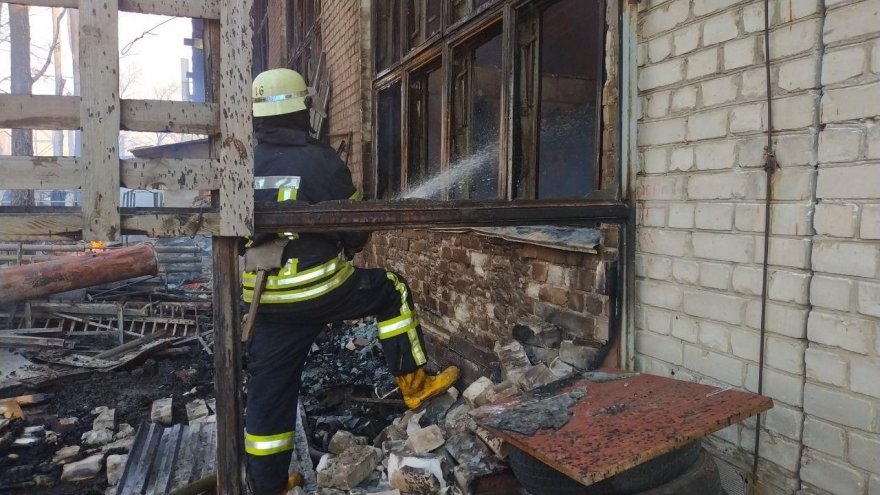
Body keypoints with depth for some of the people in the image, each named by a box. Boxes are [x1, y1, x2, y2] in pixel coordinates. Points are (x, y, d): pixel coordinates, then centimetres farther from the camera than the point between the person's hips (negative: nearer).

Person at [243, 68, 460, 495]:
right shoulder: (318, 160, -12)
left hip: (264, 298, 5)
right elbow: (355, 230, -5)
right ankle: (413, 384, 24)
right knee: (391, 290, 18)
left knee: (269, 389, 14)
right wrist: (340, 252, 18)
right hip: (318, 289, -5)